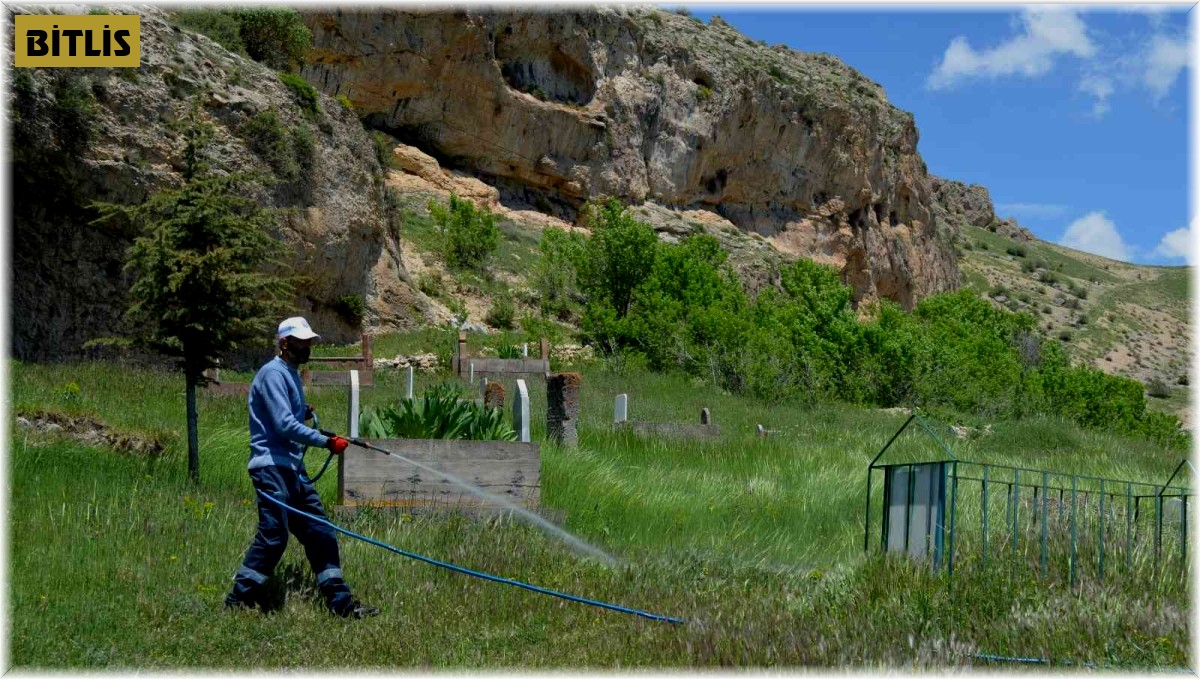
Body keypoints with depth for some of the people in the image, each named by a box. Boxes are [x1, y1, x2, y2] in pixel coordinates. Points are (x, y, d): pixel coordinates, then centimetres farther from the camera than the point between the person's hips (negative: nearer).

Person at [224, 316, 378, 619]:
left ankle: (340, 602, 9)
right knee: (273, 536, -9)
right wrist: (327, 442, -20)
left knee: (320, 534, 7)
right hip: (272, 467, -10)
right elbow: (285, 425, -20)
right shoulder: (273, 373, -11)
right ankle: (239, 601, 3)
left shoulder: (291, 375, 20)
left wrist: (304, 413, 9)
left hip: (293, 468, 10)